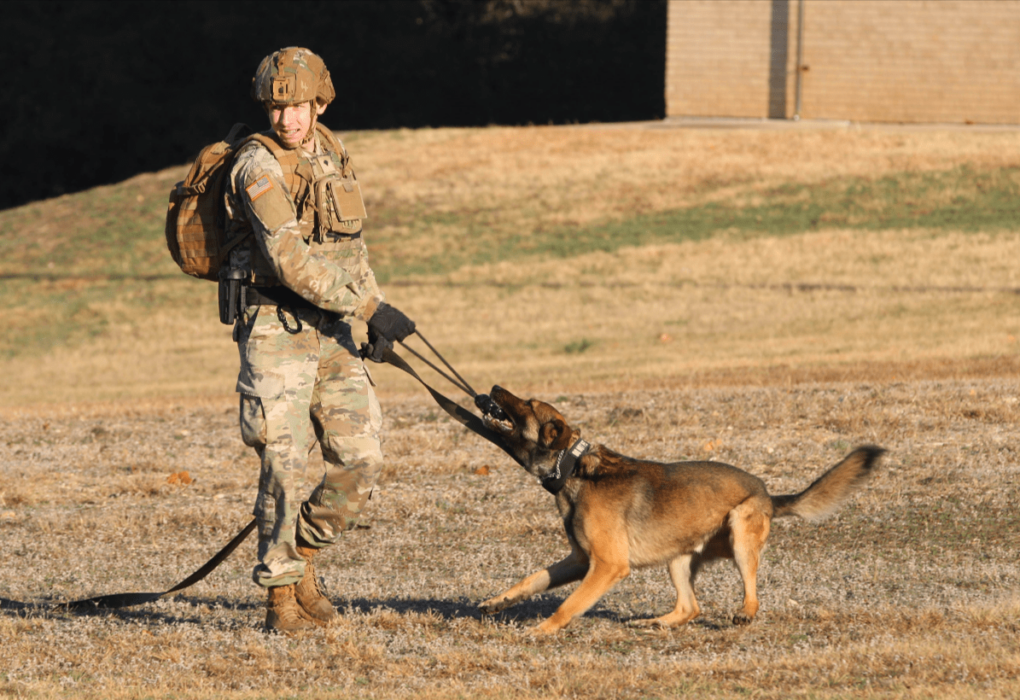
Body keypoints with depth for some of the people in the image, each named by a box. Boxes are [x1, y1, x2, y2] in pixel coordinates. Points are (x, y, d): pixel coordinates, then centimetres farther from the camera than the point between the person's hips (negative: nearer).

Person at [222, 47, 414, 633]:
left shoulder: (333, 154, 11)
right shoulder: (258, 166, -13)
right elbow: (289, 259, -23)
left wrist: (374, 307, 15)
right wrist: (368, 304, -25)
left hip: (332, 330, 7)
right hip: (276, 327, -7)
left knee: (362, 458, 1)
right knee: (286, 463, -6)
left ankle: (302, 554, 20)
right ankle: (282, 593, 5)